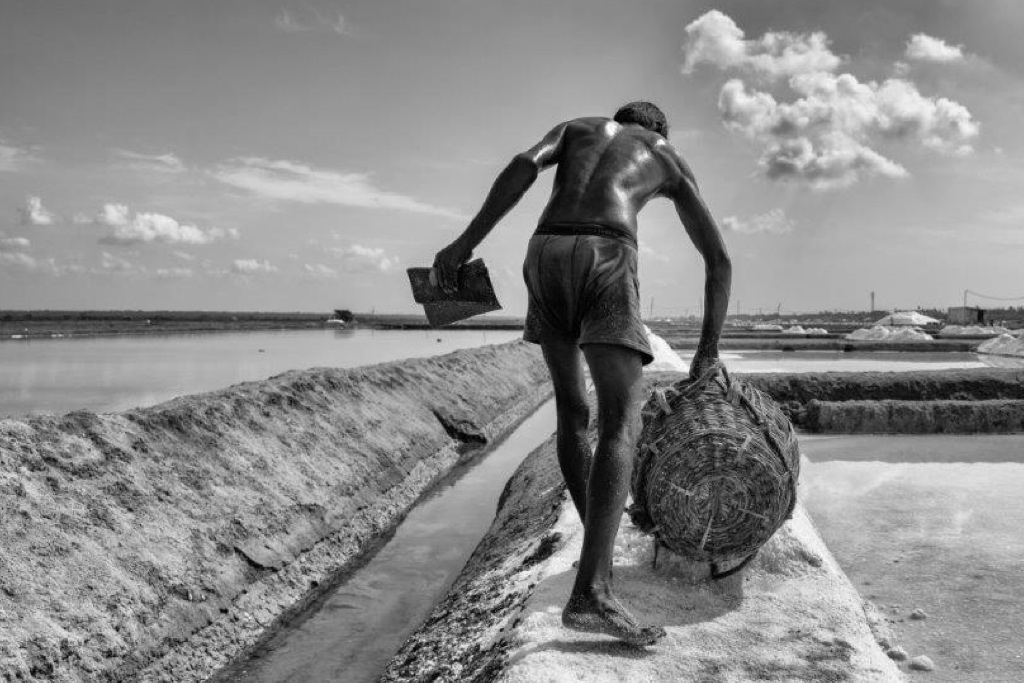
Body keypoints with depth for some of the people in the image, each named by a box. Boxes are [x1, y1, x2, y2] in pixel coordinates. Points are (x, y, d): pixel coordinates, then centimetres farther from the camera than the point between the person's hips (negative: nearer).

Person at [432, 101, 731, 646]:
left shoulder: (573, 127, 32)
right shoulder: (671, 160, 30)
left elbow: (523, 166, 7)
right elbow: (719, 260, 25)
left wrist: (466, 241, -2)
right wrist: (708, 349, 31)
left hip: (544, 254, 3)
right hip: (606, 260, -3)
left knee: (572, 410, 19)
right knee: (621, 423, -12)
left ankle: (598, 549, 26)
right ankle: (591, 594, -28)